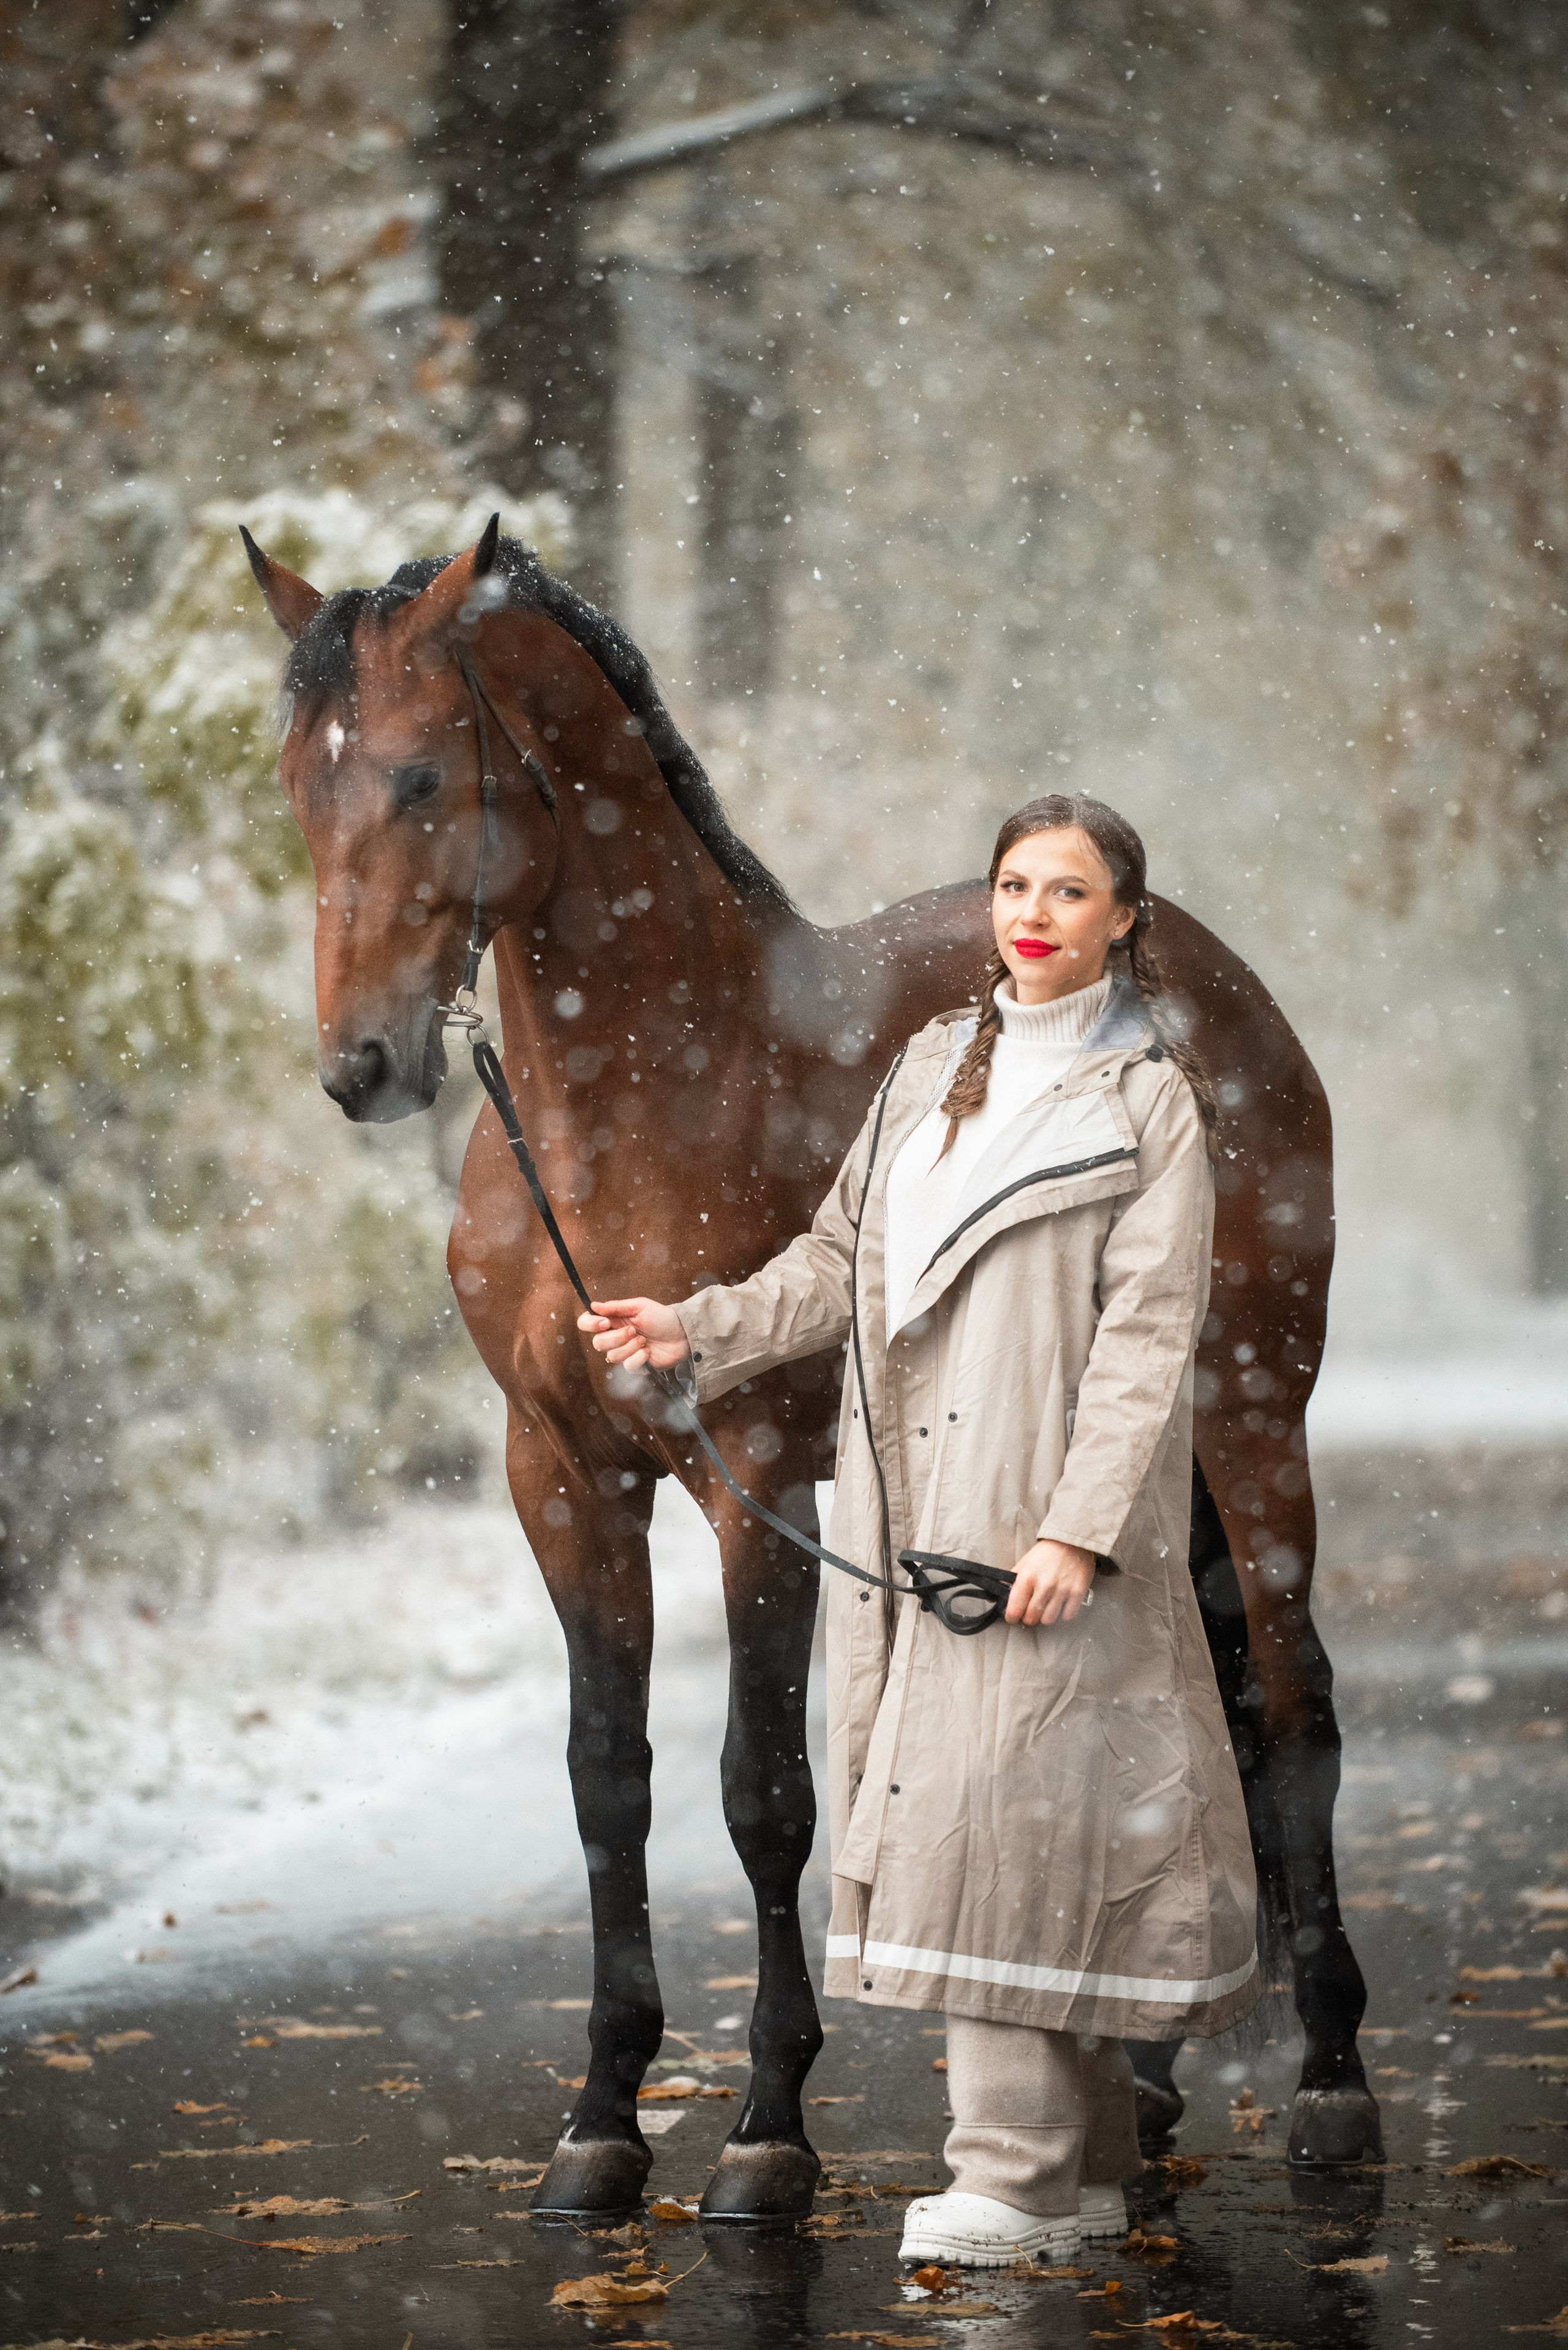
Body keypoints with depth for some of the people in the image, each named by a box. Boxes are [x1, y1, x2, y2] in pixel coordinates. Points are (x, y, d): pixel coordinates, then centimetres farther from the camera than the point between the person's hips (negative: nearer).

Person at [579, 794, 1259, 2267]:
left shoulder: (1149, 1104, -3)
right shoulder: (933, 1066, 15)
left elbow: (1148, 1332, -10)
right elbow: (843, 1256, 21)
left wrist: (1080, 1527, -18)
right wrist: (700, 1331, 8)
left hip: (1042, 1520, -6)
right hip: (910, 1514, 6)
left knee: (1000, 1811, -11)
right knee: (951, 1812, 7)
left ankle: (1016, 2180, -7)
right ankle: (1088, 2165, 15)